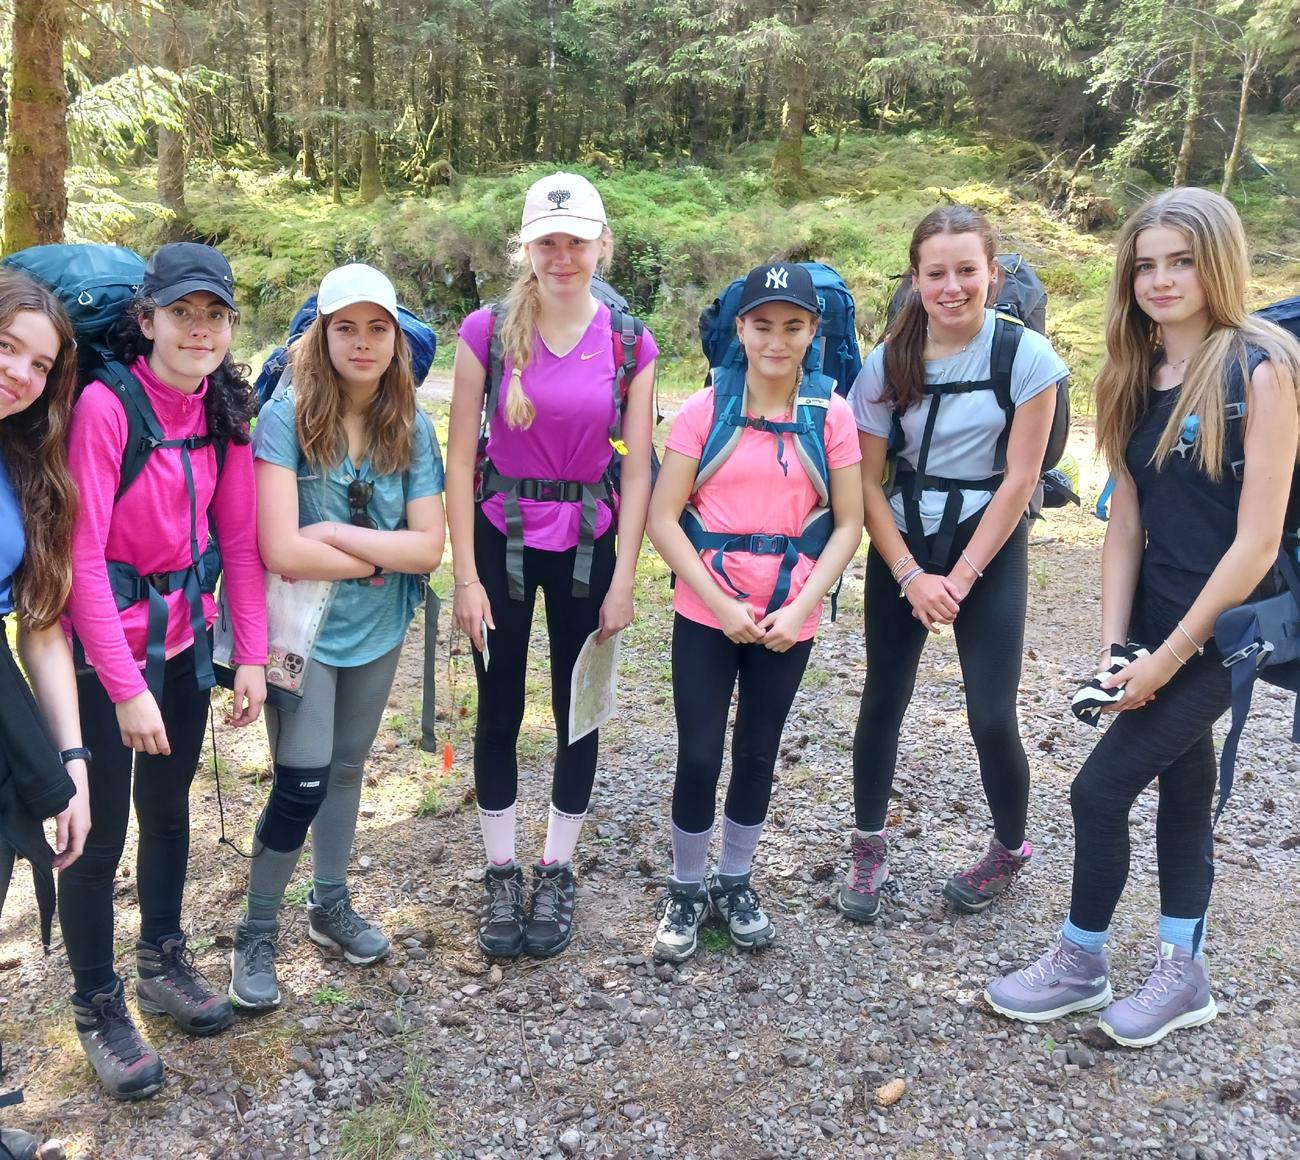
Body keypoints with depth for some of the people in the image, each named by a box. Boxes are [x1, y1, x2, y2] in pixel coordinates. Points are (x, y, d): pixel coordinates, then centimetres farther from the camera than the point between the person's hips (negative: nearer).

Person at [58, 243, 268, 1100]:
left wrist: (252, 655, -1)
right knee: (100, 834, 6)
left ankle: (164, 961, 41)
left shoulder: (225, 409, -1)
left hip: (184, 639, 6)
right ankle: (98, 1006, 27)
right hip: (103, 650, -6)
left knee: (170, 809, 20)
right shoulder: (105, 405, -20)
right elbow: (83, 556, -20)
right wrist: (127, 686, -19)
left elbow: (240, 538, 2)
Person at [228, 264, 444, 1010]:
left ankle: (331, 905, 38)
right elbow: (283, 551, -26)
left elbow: (430, 546, -11)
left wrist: (338, 534, -20)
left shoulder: (412, 428, -5)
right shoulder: (288, 417, -18)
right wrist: (382, 555, -14)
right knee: (303, 783, -5)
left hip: (378, 630, 4)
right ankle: (257, 934, 18)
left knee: (347, 768, 18)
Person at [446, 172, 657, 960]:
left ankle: (557, 875, 29)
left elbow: (637, 468, -2)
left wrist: (623, 580, -5)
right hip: (501, 538, -1)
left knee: (577, 712, 10)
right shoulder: (487, 332, -8)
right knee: (499, 712, 9)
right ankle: (502, 875, 27)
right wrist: (467, 576, -9)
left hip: (588, 544, 1)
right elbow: (461, 458, -7)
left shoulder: (630, 345, -4)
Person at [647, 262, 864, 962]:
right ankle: (687, 890, 25)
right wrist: (721, 604, -14)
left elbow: (848, 524, -2)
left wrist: (801, 608, -12)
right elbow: (663, 519, -8)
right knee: (699, 755, 3)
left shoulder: (831, 415, -3)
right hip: (706, 614, -1)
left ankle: (735, 883, 35)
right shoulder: (704, 409, -7)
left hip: (788, 619, 1)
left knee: (758, 751, 15)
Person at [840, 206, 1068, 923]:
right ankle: (868, 849, 26)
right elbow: (867, 480, -4)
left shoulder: (1025, 355, -10)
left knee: (991, 718, -3)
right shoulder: (890, 361, -4)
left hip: (990, 547, -2)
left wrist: (961, 575, -12)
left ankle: (1010, 849, 25)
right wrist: (911, 576, -13)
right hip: (902, 546, 2)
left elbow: (1019, 479, -10)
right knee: (882, 701, 7)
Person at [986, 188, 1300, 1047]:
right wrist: (1114, 643, -3)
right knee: (1182, 786, 16)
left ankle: (1081, 962, 20)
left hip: (1228, 628, -7)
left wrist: (1169, 654, -16)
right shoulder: (1138, 375, 5)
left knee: (1101, 787, -3)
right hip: (1158, 622, 7)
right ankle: (1184, 974, 32)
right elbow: (1127, 520, 4)